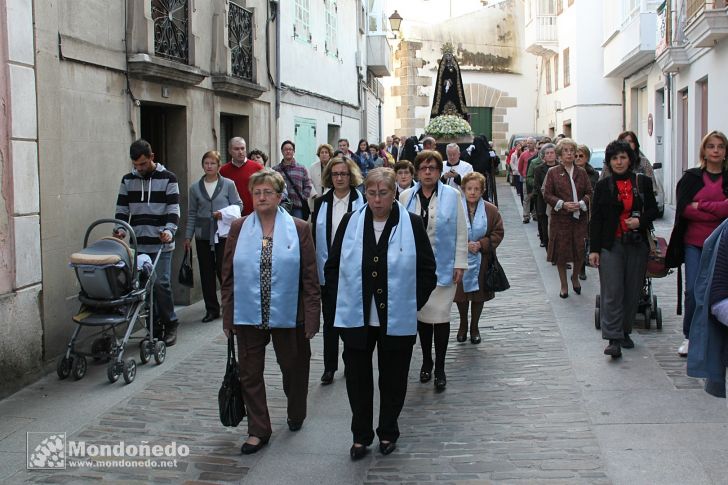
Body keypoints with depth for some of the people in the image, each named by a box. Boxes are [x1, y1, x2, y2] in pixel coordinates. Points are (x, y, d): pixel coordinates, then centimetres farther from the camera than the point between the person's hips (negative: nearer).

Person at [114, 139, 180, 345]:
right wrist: (120, 229, -5)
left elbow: (173, 209, -4)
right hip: (138, 245, 4)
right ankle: (154, 328, 13)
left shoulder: (168, 178, 1)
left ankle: (170, 324, 7)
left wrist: (169, 229, -20)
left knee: (160, 284, -8)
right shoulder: (128, 180, 11)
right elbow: (122, 209, 12)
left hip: (161, 244, -4)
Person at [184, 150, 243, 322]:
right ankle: (211, 309, 15)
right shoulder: (195, 188, 8)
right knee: (206, 273, 6)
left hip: (223, 234, -3)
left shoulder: (228, 184, 1)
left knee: (223, 270, -5)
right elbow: (192, 214, 11)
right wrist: (188, 236, 8)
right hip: (203, 236, 3)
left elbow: (238, 205, 3)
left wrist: (225, 214, -15)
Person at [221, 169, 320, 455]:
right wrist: (228, 316, 2)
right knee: (250, 374, 5)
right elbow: (228, 276, 4)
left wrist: (311, 318, -7)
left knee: (293, 368, 15)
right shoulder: (238, 229, 3)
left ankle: (296, 414, 40)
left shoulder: (299, 229, -3)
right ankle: (258, 431, 18)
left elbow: (310, 278, -4)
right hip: (248, 315, 1)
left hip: (287, 316, -1)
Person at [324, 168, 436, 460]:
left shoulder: (412, 224, -4)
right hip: (356, 318, 1)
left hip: (397, 320, -1)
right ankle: (360, 436, 24)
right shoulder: (350, 223, 1)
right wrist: (338, 304, 1)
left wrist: (412, 304, -3)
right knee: (357, 379, 9)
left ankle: (388, 433, 31)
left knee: (393, 380, 12)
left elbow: (427, 270, 0)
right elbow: (333, 267, 6)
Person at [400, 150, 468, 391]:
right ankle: (426, 361, 27)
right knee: (422, 315, 11)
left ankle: (439, 368, 10)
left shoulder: (452, 196, -1)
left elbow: (461, 232, -1)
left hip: (443, 267, -2)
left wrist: (460, 263, -5)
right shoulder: (406, 197, 3)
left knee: (440, 316, -2)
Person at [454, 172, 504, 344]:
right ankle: (463, 325, 32)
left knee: (478, 294, 10)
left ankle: (474, 327, 29)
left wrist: (481, 244, -14)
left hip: (481, 261, 1)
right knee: (461, 293, 9)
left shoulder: (491, 210, -3)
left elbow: (498, 233, 0)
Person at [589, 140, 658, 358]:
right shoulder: (603, 186, 2)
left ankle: (625, 331, 24)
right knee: (612, 292, -8)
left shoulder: (643, 182, 5)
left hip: (637, 244, 2)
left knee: (632, 291, 8)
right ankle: (613, 339, -9)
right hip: (611, 245, -2)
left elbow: (653, 209, 12)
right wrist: (593, 249, -2)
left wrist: (641, 221, -11)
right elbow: (596, 219, 2)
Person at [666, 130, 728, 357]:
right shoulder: (691, 177, 6)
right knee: (693, 290, -6)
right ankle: (689, 336, 8)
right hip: (694, 243, 0)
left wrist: (700, 206, -10)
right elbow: (683, 207, -7)